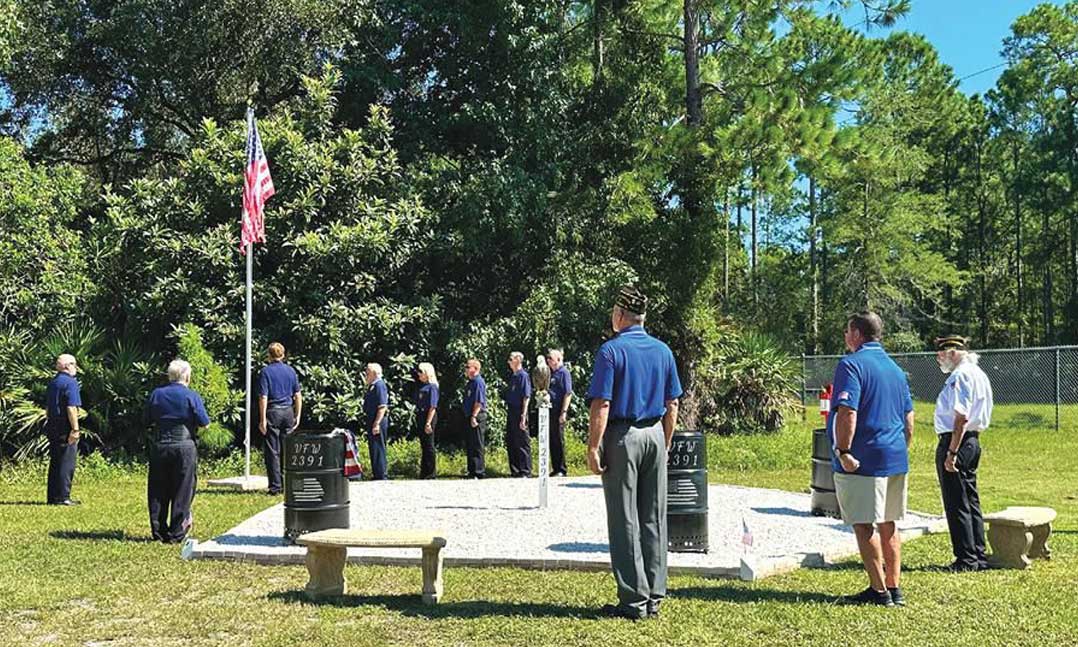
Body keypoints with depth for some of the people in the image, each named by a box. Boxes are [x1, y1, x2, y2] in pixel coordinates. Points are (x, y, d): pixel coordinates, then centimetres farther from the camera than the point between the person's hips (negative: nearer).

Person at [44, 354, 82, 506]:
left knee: (55, 463, 13)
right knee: (67, 463, -5)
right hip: (66, 429, -9)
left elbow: (47, 408, 20)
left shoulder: (52, 382, 15)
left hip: (52, 426, 9)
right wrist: (75, 429, -19)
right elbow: (71, 408, -19)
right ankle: (62, 497, -5)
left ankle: (52, 497, 17)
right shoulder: (70, 382, -12)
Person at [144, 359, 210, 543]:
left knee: (157, 492, 12)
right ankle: (176, 533, 5)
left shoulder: (156, 394, 5)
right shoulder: (192, 396, -5)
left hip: (159, 446, 3)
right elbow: (204, 423, -6)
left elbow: (146, 421, 11)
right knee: (181, 491, 4)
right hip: (184, 447, -3)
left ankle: (159, 531, 14)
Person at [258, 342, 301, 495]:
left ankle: (275, 486, 1)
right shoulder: (291, 371, 7)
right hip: (288, 412, 4)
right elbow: (298, 395, 7)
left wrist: (262, 419, -9)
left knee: (272, 451, 1)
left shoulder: (266, 371, -5)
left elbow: (263, 397, -11)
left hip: (273, 411, -4)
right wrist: (297, 416, 13)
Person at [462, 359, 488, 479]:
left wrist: (474, 416, -23)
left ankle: (479, 472, -1)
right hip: (469, 417, 10)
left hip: (477, 417, -10)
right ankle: (472, 470, 22)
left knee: (477, 446, -6)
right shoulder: (470, 382, 16)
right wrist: (468, 417, 18)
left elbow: (479, 402, -19)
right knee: (469, 446, 14)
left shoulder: (479, 382, -13)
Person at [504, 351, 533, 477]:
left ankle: (525, 471, 5)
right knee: (510, 442, 12)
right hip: (510, 412, 9)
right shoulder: (512, 376, 14)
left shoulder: (523, 376, -10)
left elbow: (526, 397, -15)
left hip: (519, 412, -9)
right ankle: (515, 471, 21)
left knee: (522, 443, -2)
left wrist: (523, 416, -19)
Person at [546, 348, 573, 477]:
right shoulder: (550, 373, 16)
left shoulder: (564, 372, -7)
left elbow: (568, 393, -13)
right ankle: (555, 468, 18)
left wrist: (564, 412, -18)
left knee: (559, 440, -3)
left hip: (558, 411, -8)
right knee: (551, 440, 10)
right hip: (549, 410, 8)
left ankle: (562, 469, 5)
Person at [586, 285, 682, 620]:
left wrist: (593, 448, -11)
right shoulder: (663, 351, 8)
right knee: (654, 520, 10)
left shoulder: (611, 350, -9)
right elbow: (672, 405, 10)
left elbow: (601, 405, -14)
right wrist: (665, 444, 17)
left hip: (622, 437, -5)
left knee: (624, 521, 0)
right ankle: (654, 597, 16)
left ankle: (634, 600, 2)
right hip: (655, 435, 6)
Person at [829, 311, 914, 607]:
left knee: (863, 526, -2)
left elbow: (847, 413, -22)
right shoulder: (895, 368, 16)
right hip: (896, 459, 8)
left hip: (863, 460, -8)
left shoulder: (851, 364, -11)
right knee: (889, 525, 14)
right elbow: (909, 419, 19)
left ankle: (879, 591, 0)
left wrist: (843, 452, -18)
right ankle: (894, 588, 20)